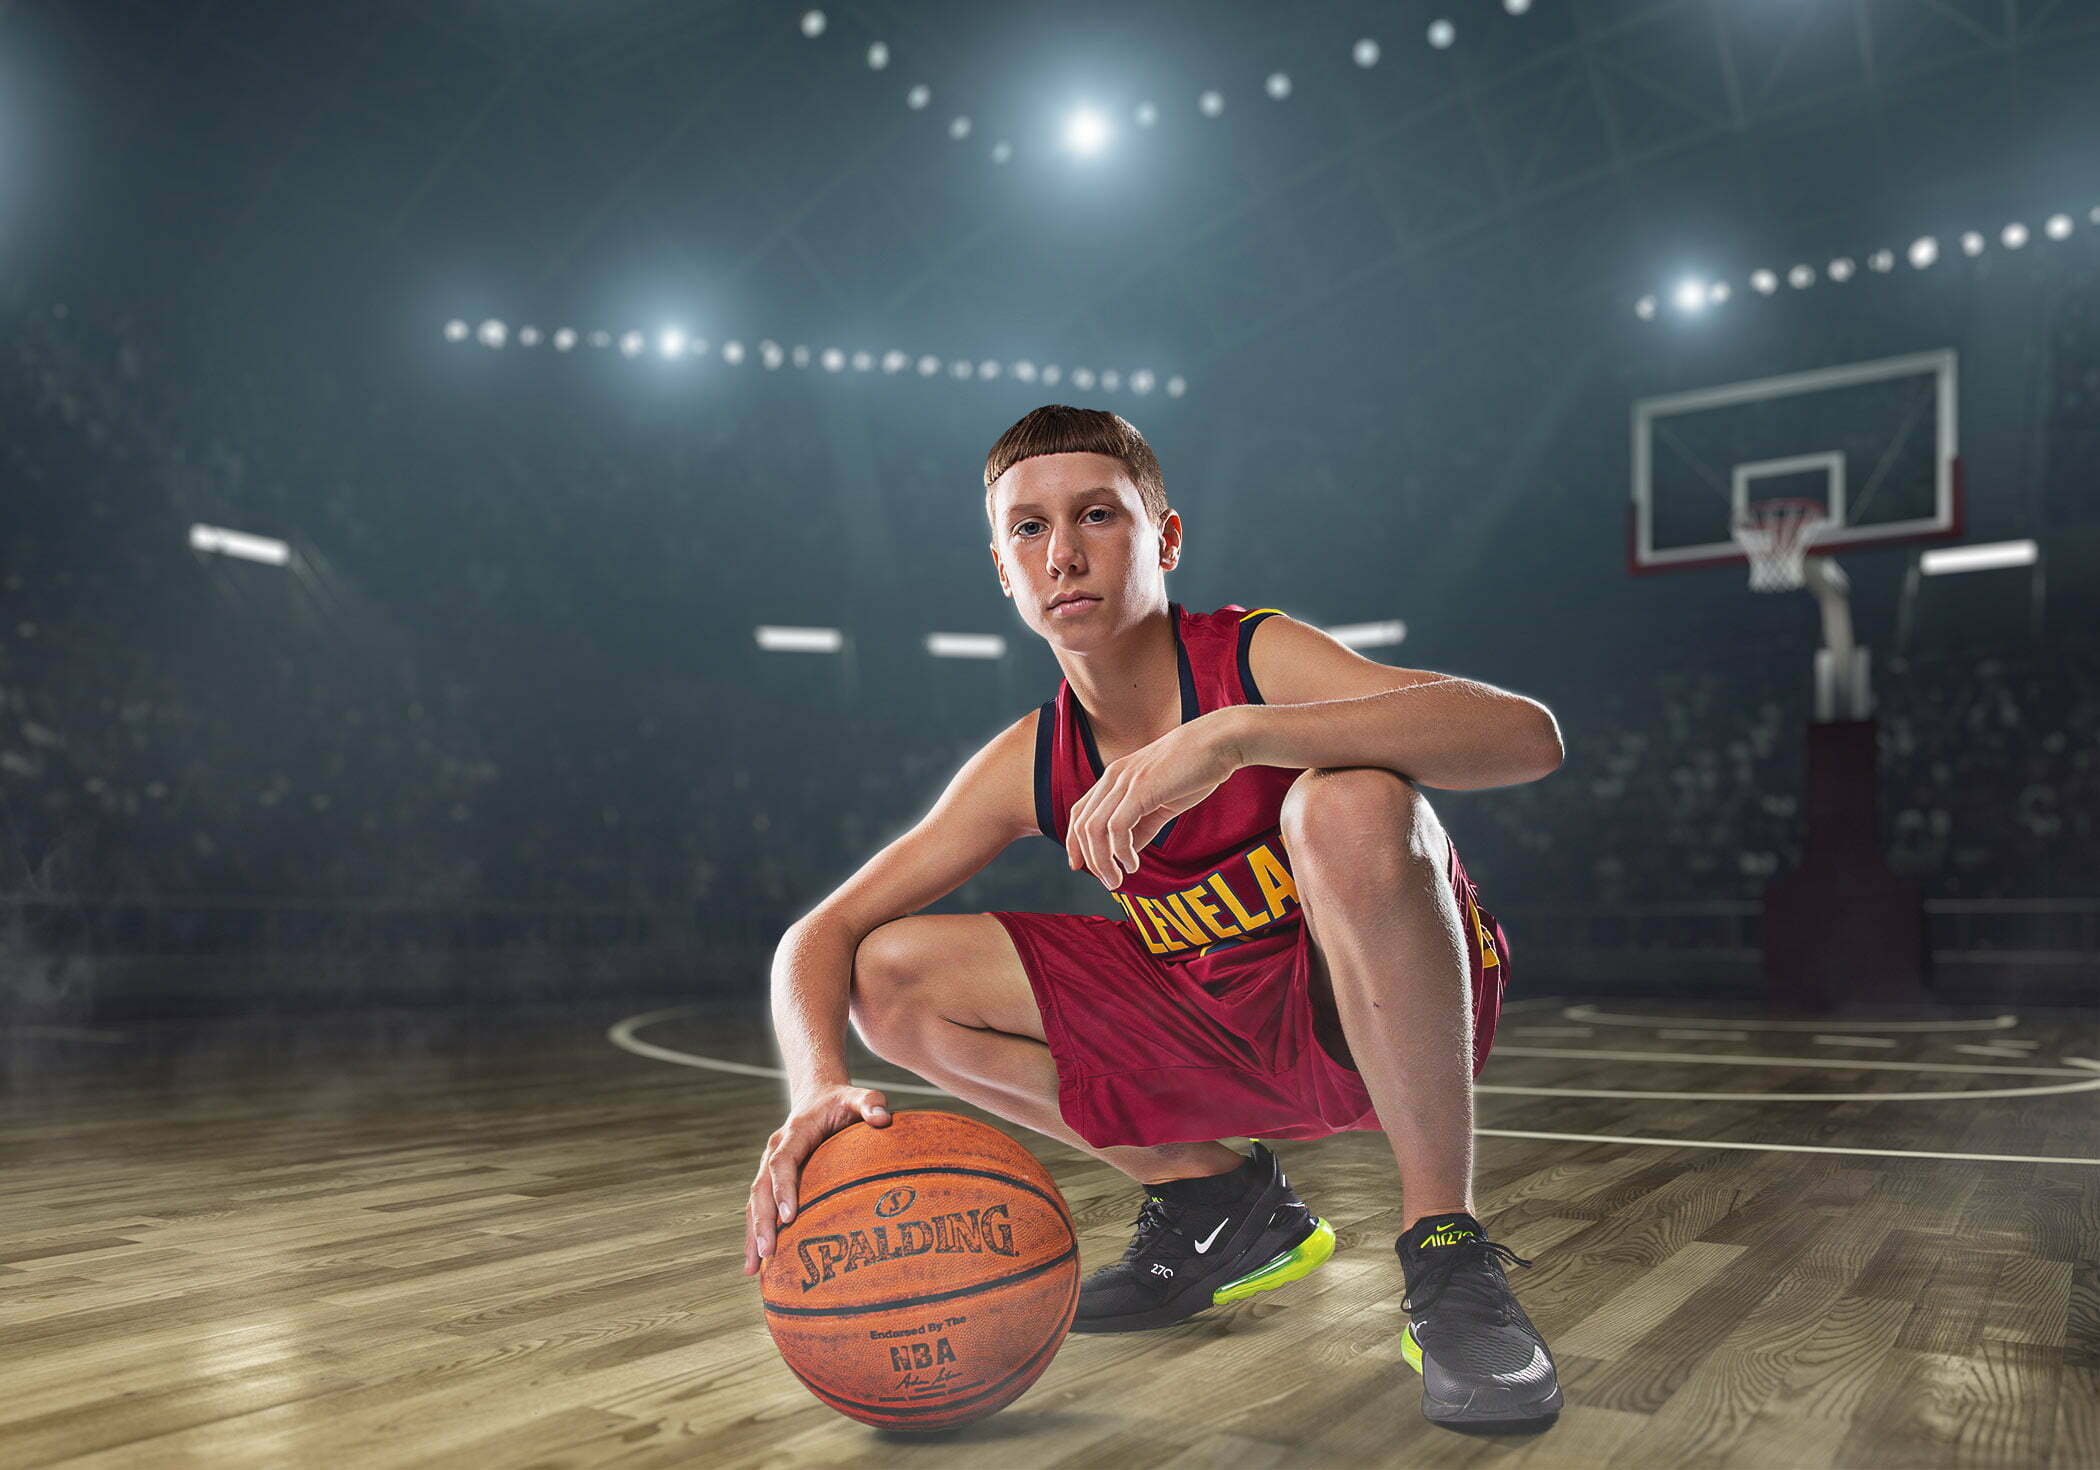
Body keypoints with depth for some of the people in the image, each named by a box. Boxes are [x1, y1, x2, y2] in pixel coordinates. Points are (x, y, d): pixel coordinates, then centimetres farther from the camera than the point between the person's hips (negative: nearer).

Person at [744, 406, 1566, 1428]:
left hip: (1386, 1015, -5)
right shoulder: (1027, 767, -6)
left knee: (1351, 806, -37)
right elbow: (823, 932, -4)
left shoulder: (1256, 660, -19)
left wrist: (1231, 735, -45)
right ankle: (1214, 1198, 7)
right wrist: (819, 1084, -27)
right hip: (1227, 1042, 5)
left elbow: (1528, 734, -35)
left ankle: (1448, 1251, -20)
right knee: (892, 980, -5)